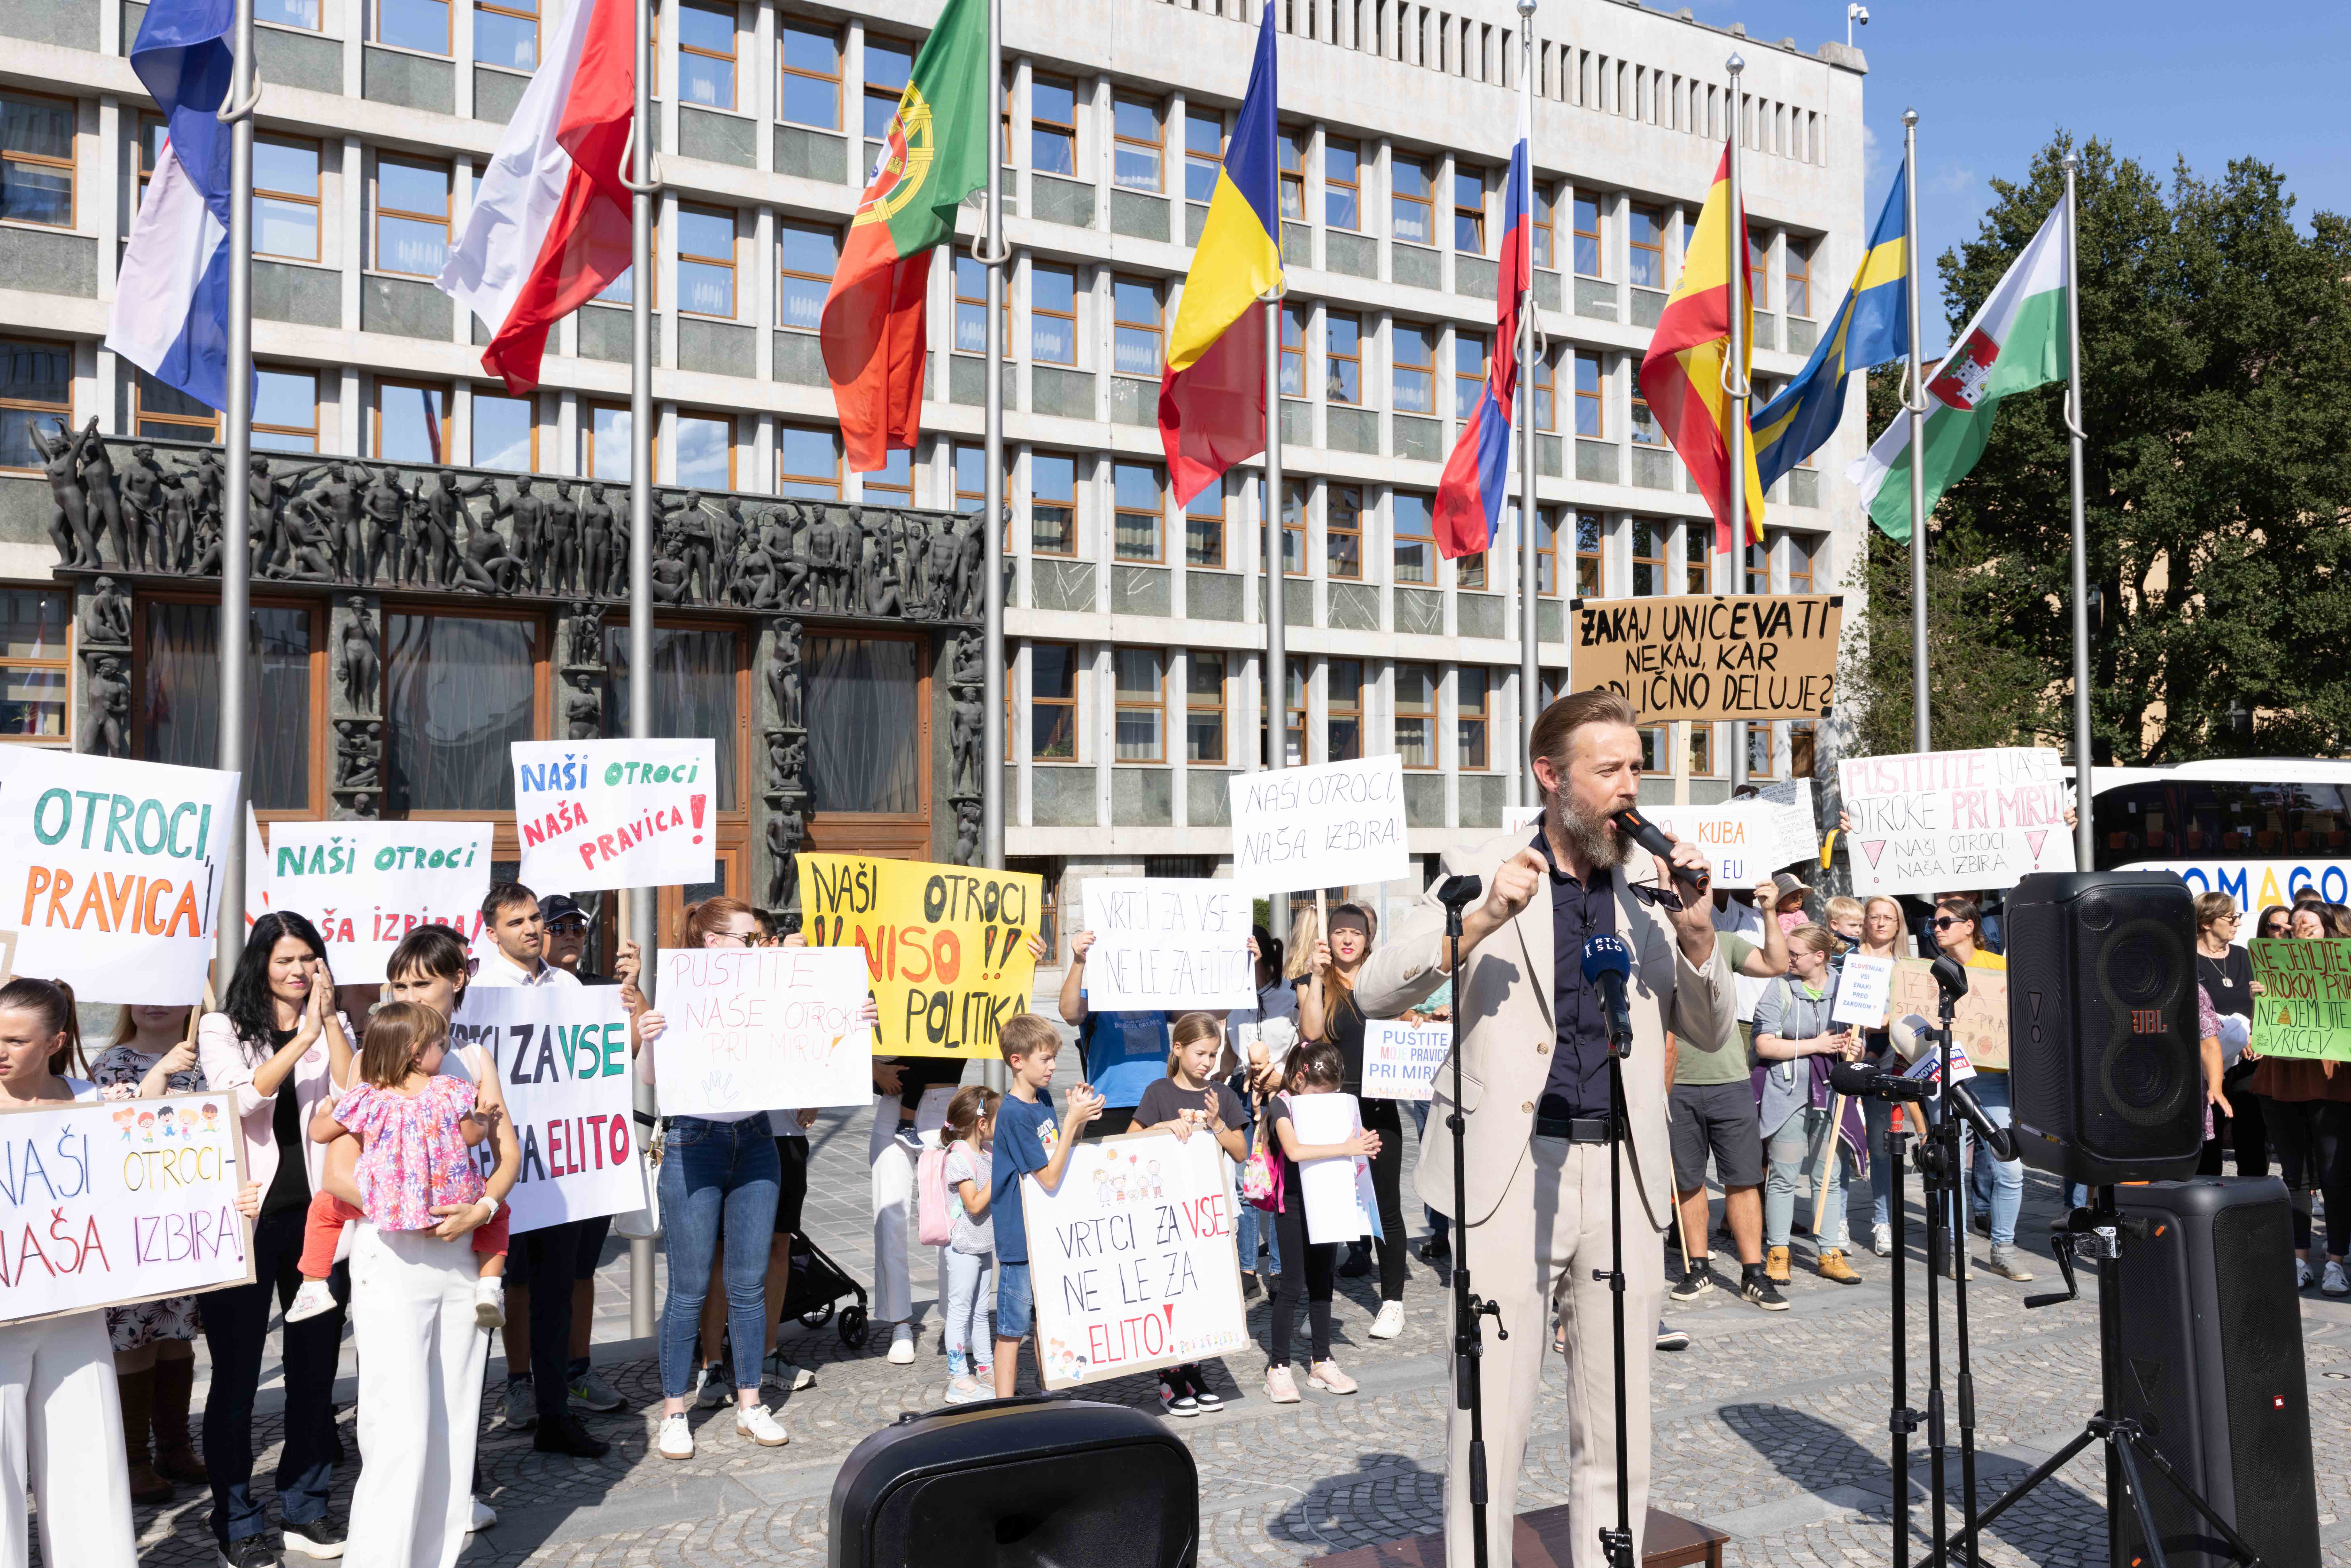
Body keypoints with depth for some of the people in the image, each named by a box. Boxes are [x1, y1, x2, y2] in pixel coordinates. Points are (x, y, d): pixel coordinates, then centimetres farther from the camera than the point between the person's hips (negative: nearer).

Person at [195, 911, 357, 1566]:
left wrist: (330, 1021, -10)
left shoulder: (333, 1027, 9)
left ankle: (304, 1505, 24)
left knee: (315, 1365, 10)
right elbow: (244, 1099, -15)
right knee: (236, 1372, 4)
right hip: (247, 1218, -2)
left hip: (317, 1214, 3)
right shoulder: (223, 1030, 2)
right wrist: (303, 1036, -20)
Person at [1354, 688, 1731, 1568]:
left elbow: (1712, 1030, 15)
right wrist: (1482, 919, -20)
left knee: (1621, 1424, 11)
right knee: (1491, 1419, -2)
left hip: (1625, 1175, 4)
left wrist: (1695, 928, -2)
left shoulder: (1648, 892, 13)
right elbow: (1376, 994, -7)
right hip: (1511, 1172, -4)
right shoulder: (1481, 874, 1)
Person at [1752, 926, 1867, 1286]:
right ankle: (1777, 1253, 8)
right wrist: (1816, 1045, -12)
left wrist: (1855, 1050, -6)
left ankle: (1831, 1255, 13)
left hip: (1831, 1094, 3)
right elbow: (1765, 1045, -8)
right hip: (1787, 1093, -3)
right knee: (1783, 1176, -1)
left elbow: (1855, 1042, 18)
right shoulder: (1780, 989, -1)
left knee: (1831, 1174, 5)